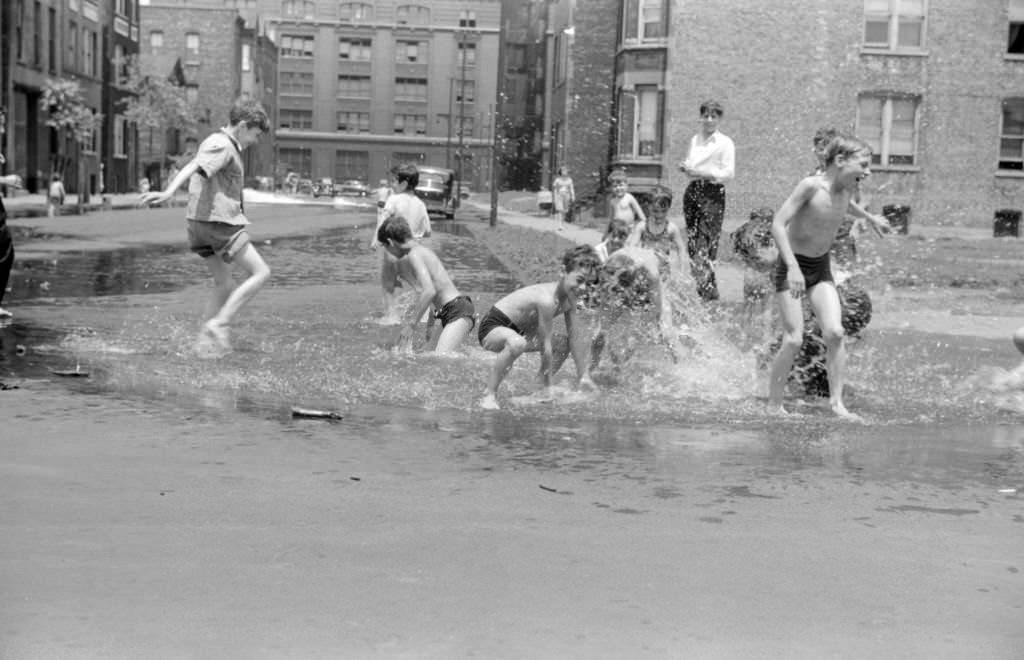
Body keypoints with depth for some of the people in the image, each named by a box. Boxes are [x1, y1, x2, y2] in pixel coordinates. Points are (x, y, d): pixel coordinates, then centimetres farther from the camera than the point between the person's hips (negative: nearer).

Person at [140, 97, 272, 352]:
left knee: (224, 285, 16)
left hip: (200, 223, 10)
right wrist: (168, 193, -42)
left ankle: (205, 337, 14)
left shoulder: (215, 142, 19)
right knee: (260, 273, -6)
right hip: (219, 221, -10)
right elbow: (193, 168, -27)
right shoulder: (223, 146, -12)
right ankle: (219, 324, -12)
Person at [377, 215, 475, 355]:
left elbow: (429, 291, -24)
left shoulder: (414, 255, -10)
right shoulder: (424, 250, 20)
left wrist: (412, 324, -21)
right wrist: (430, 323, 37)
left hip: (458, 311, -10)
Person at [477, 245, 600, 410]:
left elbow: (575, 336, 1)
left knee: (564, 344, 13)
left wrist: (583, 377, -1)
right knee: (516, 343, -42)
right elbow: (546, 346, -27)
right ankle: (489, 395, -29)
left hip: (519, 330, 10)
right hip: (493, 327, -10)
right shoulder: (547, 300, -31)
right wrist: (549, 388, -20)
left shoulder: (569, 299, -4)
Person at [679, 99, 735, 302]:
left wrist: (704, 173, -18)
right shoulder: (694, 140, 16)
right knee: (692, 243, 4)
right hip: (692, 192, 6)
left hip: (713, 194, -6)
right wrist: (684, 167, 4)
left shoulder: (725, 143, -1)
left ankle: (708, 290, -12)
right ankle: (700, 285, 13)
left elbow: (729, 173, -8)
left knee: (704, 246, -13)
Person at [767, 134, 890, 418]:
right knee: (794, 340, -11)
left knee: (835, 333, -12)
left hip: (821, 268, 6)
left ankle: (837, 403, -4)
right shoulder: (811, 186, -22)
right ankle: (774, 404, 6)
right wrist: (793, 267, -35)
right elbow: (777, 225, -26)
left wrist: (870, 217, 41)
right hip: (792, 266, -6)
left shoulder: (848, 189, -1)